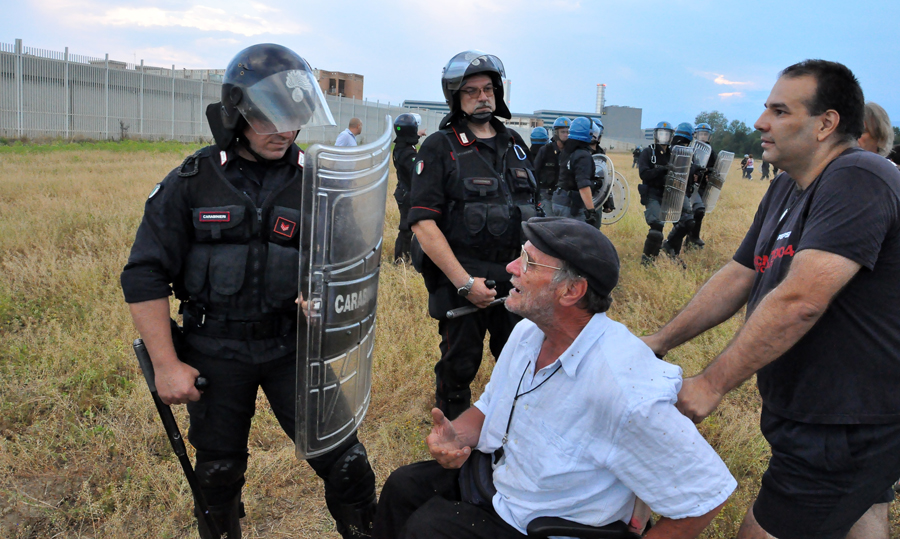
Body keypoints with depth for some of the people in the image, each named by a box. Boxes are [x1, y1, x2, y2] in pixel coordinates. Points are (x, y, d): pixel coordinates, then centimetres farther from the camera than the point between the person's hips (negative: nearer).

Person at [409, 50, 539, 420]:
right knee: (459, 368, 9)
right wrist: (464, 282, -19)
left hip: (513, 277, 5)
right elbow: (423, 223, -15)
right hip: (460, 279, -5)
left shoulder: (515, 144, 11)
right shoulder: (440, 147, -7)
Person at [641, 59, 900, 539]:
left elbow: (800, 301, -31)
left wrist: (712, 384, -27)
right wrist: (660, 342, 6)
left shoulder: (857, 181, -22)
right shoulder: (786, 189, 10)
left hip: (843, 431, -9)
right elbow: (738, 277, 11)